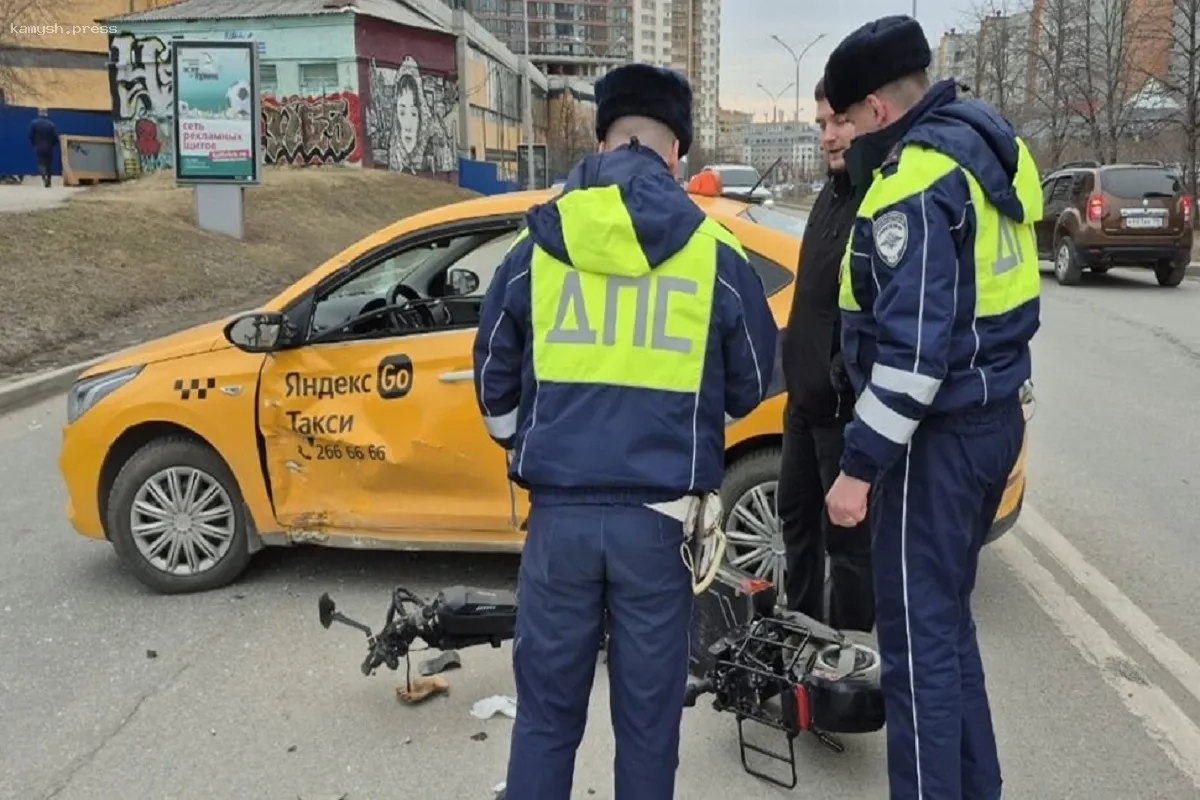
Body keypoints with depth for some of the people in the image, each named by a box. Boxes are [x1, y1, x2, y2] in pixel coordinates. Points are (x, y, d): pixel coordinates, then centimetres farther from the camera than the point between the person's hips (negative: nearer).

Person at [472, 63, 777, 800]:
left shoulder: (538, 246, 2)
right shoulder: (717, 254, -2)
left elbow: (495, 380, 11)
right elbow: (749, 387, 11)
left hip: (560, 512, 1)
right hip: (658, 518, -1)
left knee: (545, 713, 15)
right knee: (648, 720, 13)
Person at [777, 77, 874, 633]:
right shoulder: (834, 191, 14)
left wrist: (846, 384, -25)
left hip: (847, 408, -10)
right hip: (806, 398, 10)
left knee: (849, 537, 3)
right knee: (798, 518, 21)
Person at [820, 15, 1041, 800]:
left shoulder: (916, 182, -19)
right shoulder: (985, 144, 11)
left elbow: (913, 349, -25)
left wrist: (860, 464, -20)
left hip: (941, 433, -10)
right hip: (992, 413, 10)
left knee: (918, 635, 0)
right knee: (945, 618, 21)